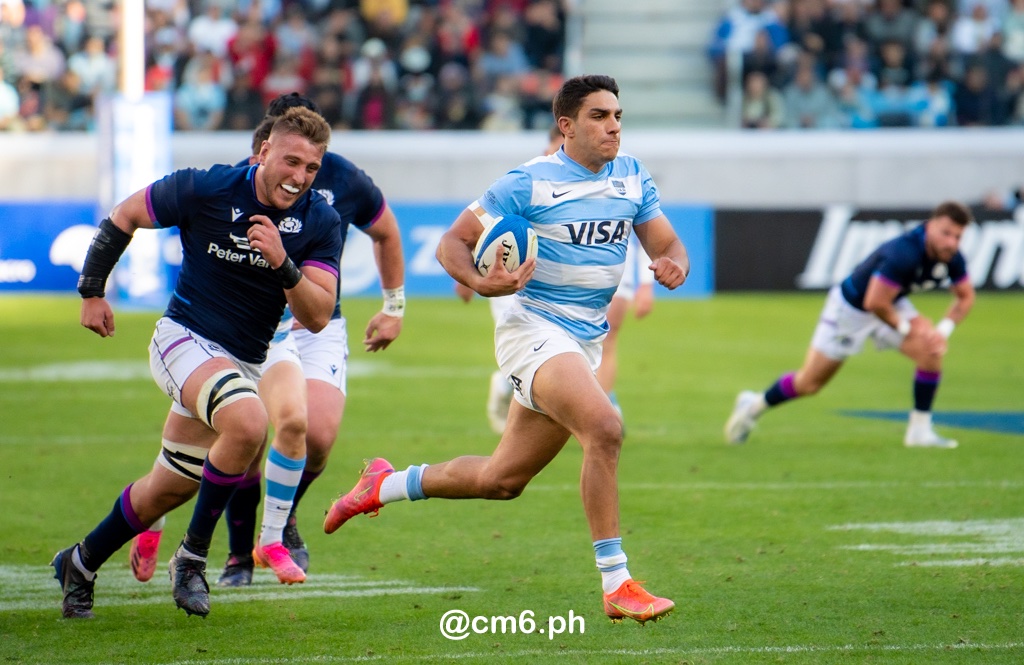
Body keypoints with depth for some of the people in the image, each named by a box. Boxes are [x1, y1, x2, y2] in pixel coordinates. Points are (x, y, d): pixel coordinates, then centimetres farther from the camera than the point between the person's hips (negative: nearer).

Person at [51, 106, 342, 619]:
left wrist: (282, 264, -29)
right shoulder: (205, 190, -15)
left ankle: (81, 563, 35)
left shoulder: (320, 223, -8)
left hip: (244, 362, 5)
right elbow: (123, 217, 1)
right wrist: (91, 290, 3)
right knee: (248, 422, -33)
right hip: (185, 340, -5)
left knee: (170, 488, 13)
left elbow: (318, 317, -13)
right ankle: (192, 557, -17)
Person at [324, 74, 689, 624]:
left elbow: (667, 244, 13)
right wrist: (479, 283, -26)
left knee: (502, 479, 13)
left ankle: (384, 486, 37)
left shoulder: (632, 177, 7)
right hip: (534, 329, -7)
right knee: (604, 428, -30)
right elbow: (452, 242, -6)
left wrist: (673, 265, -12)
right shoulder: (529, 183, -10)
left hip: (585, 341, 7)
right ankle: (616, 585, -27)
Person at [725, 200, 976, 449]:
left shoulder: (952, 257, -16)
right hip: (852, 307, -6)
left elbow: (965, 296, 1)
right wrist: (905, 328, -23)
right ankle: (755, 405, 34)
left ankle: (920, 431, -7)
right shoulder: (903, 253, -39)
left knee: (931, 351, -20)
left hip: (891, 304, 6)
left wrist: (943, 330, -15)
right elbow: (874, 303, -38)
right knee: (808, 383, 5)